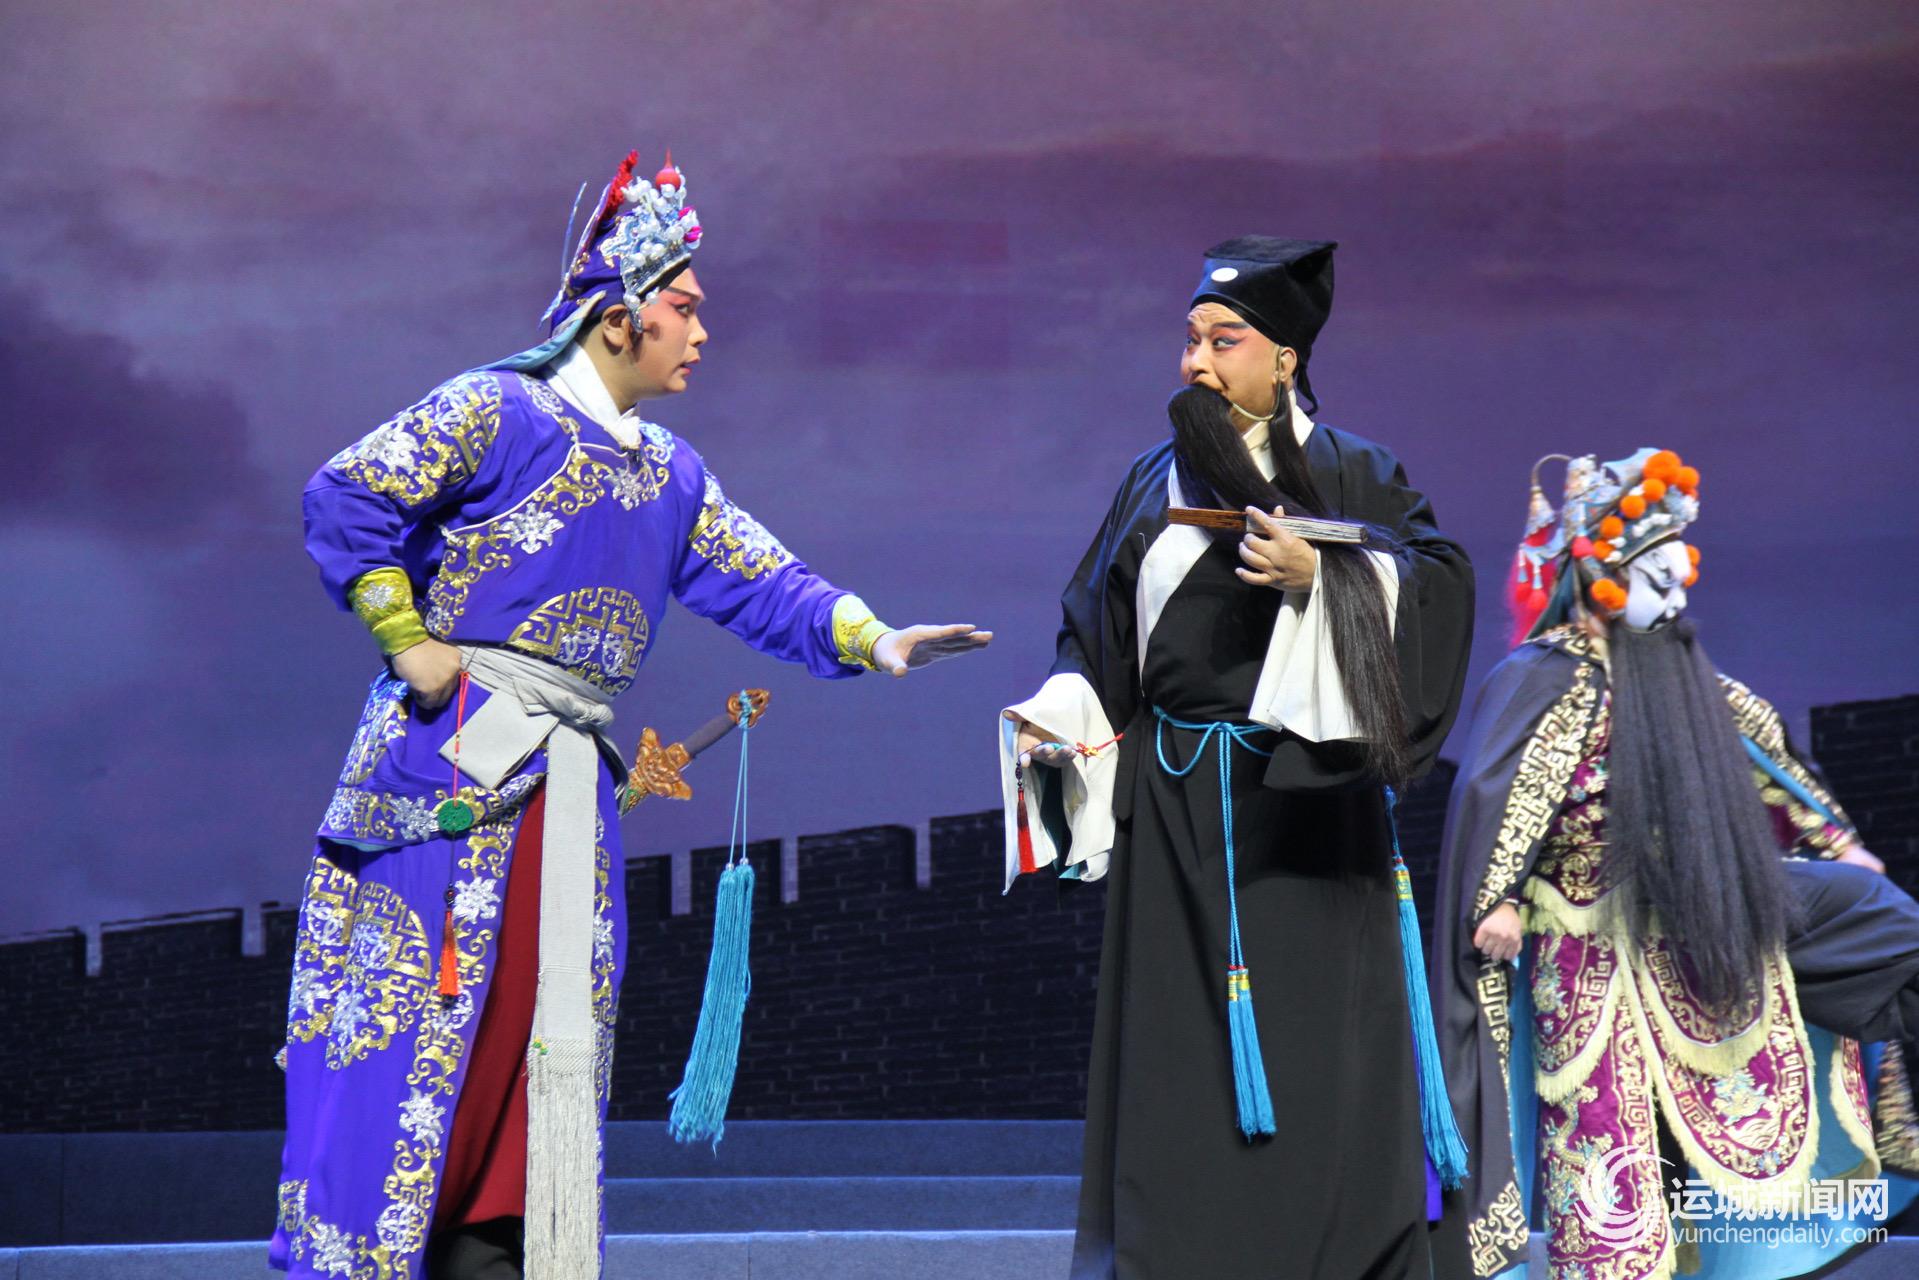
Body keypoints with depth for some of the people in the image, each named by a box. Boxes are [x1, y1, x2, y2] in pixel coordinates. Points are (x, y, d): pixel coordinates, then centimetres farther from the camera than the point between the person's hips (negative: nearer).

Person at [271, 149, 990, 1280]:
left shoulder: (672, 475, 18)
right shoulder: (498, 411, -4)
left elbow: (761, 584, 13)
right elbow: (346, 497, -8)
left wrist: (873, 640, -1)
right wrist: (408, 640, -10)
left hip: (575, 781, 7)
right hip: (457, 753, -7)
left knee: (547, 1016, 5)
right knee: (419, 1004, -8)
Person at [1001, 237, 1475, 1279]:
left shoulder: (1351, 473, 3)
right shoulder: (1155, 482, 14)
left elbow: (1439, 580, -12)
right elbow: (1099, 632, 16)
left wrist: (1320, 574, -25)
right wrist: (1061, 709, -2)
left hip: (1303, 805, -3)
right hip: (1173, 814, 4)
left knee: (1310, 1066, -3)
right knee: (1177, 1069, 3)